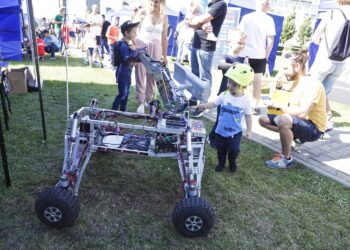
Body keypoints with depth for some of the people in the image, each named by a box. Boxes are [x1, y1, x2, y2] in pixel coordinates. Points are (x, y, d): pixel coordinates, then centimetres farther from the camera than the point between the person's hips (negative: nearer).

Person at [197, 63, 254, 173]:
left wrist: (249, 130, -3)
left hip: (235, 132, -2)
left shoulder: (246, 99, -15)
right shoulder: (224, 95, -13)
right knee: (221, 149, 17)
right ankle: (221, 163, 43)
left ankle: (232, 162, 40)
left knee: (234, 150, 7)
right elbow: (214, 103, -3)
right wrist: (205, 105, -23)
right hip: (221, 130, 2)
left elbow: (248, 115, -5)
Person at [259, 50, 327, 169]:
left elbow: (302, 113, -31)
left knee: (283, 120, -38)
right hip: (299, 122, 9)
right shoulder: (296, 82, 6)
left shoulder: (312, 84, -22)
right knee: (263, 119, 3)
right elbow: (291, 106, 4)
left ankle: (286, 159, -17)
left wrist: (278, 106, -26)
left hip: (313, 128, -8)